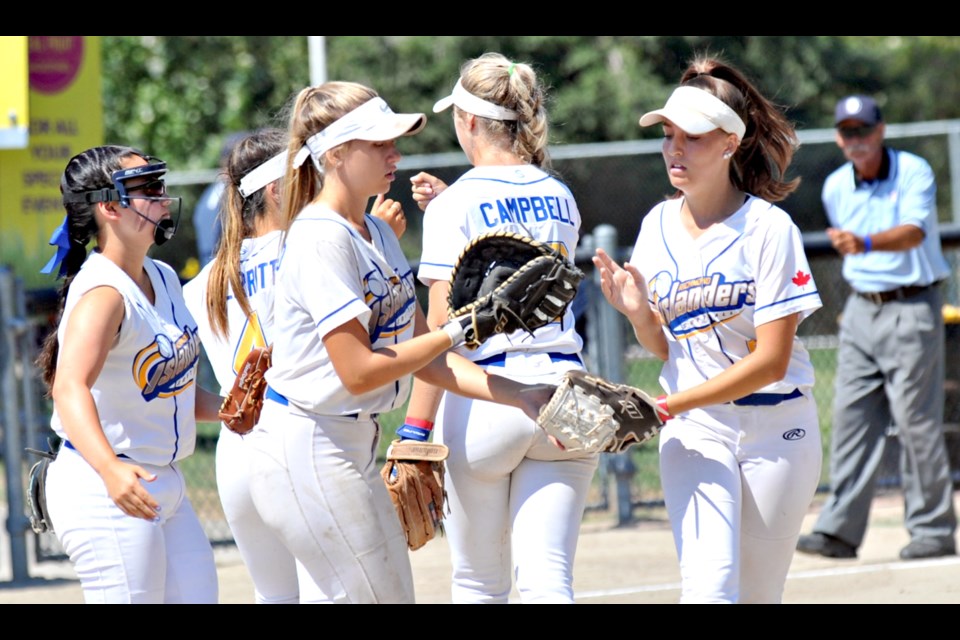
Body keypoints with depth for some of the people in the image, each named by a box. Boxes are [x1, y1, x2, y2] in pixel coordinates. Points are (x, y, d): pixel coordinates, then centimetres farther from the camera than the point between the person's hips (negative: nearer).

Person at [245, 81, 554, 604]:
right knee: (384, 596, -3)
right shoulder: (321, 240, -17)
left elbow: (424, 358, 10)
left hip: (352, 444, 9)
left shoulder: (377, 233, 11)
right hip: (309, 451, -9)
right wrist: (456, 332, -14)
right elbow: (359, 373, -20)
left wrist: (521, 397, 1)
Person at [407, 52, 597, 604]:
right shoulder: (561, 197, 11)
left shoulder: (456, 205, -6)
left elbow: (442, 328, -13)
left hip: (486, 394, -4)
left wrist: (416, 431, -14)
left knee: (479, 582, 10)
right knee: (548, 582, -4)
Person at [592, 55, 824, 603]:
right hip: (693, 428, 2)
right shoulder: (658, 226, 5)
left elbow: (771, 360, -15)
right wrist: (637, 311, -11)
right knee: (709, 587, -17)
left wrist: (664, 408, -20)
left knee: (759, 595, 4)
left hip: (776, 427, -2)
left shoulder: (767, 227, -11)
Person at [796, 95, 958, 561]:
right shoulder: (835, 188, 7)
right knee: (851, 417, 0)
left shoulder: (914, 173, -11)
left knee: (915, 420, -6)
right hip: (861, 309, 6)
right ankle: (839, 529, -1)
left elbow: (913, 232, -28)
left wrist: (865, 243, -45)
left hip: (911, 308, -6)